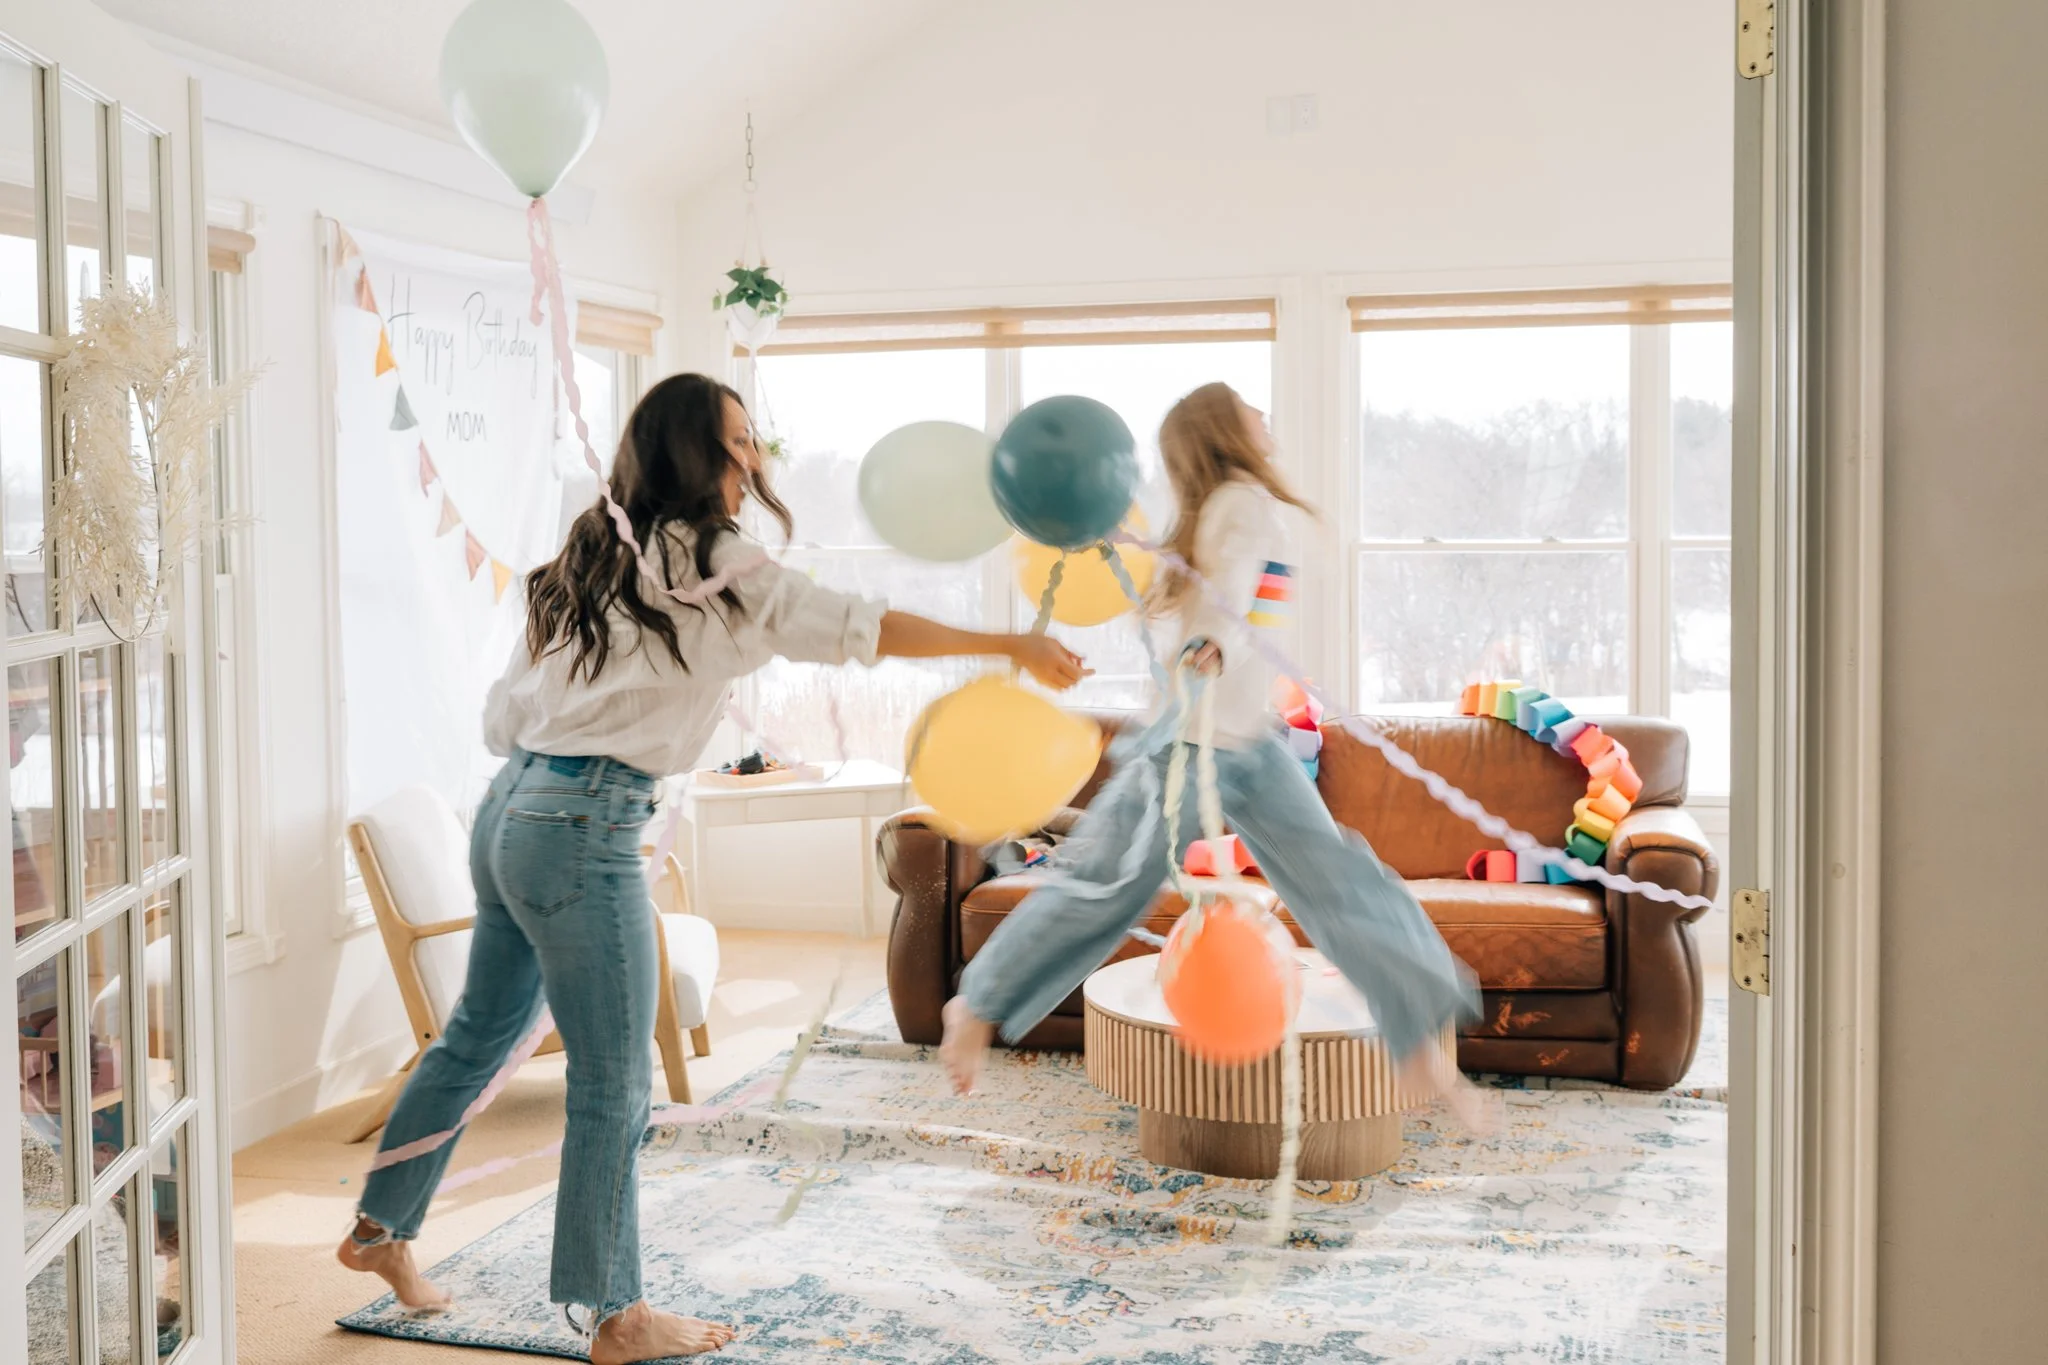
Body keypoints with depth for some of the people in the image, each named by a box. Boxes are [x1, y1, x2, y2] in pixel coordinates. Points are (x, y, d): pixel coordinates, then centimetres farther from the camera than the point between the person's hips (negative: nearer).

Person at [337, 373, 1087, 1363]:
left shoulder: (597, 556, 15)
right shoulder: (706, 561, -10)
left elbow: (503, 716, 15)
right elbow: (857, 629, -13)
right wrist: (1012, 647, -8)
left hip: (510, 808, 10)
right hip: (582, 831, -9)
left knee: (480, 1033, 23)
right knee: (613, 1084, 1)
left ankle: (381, 1231, 36)